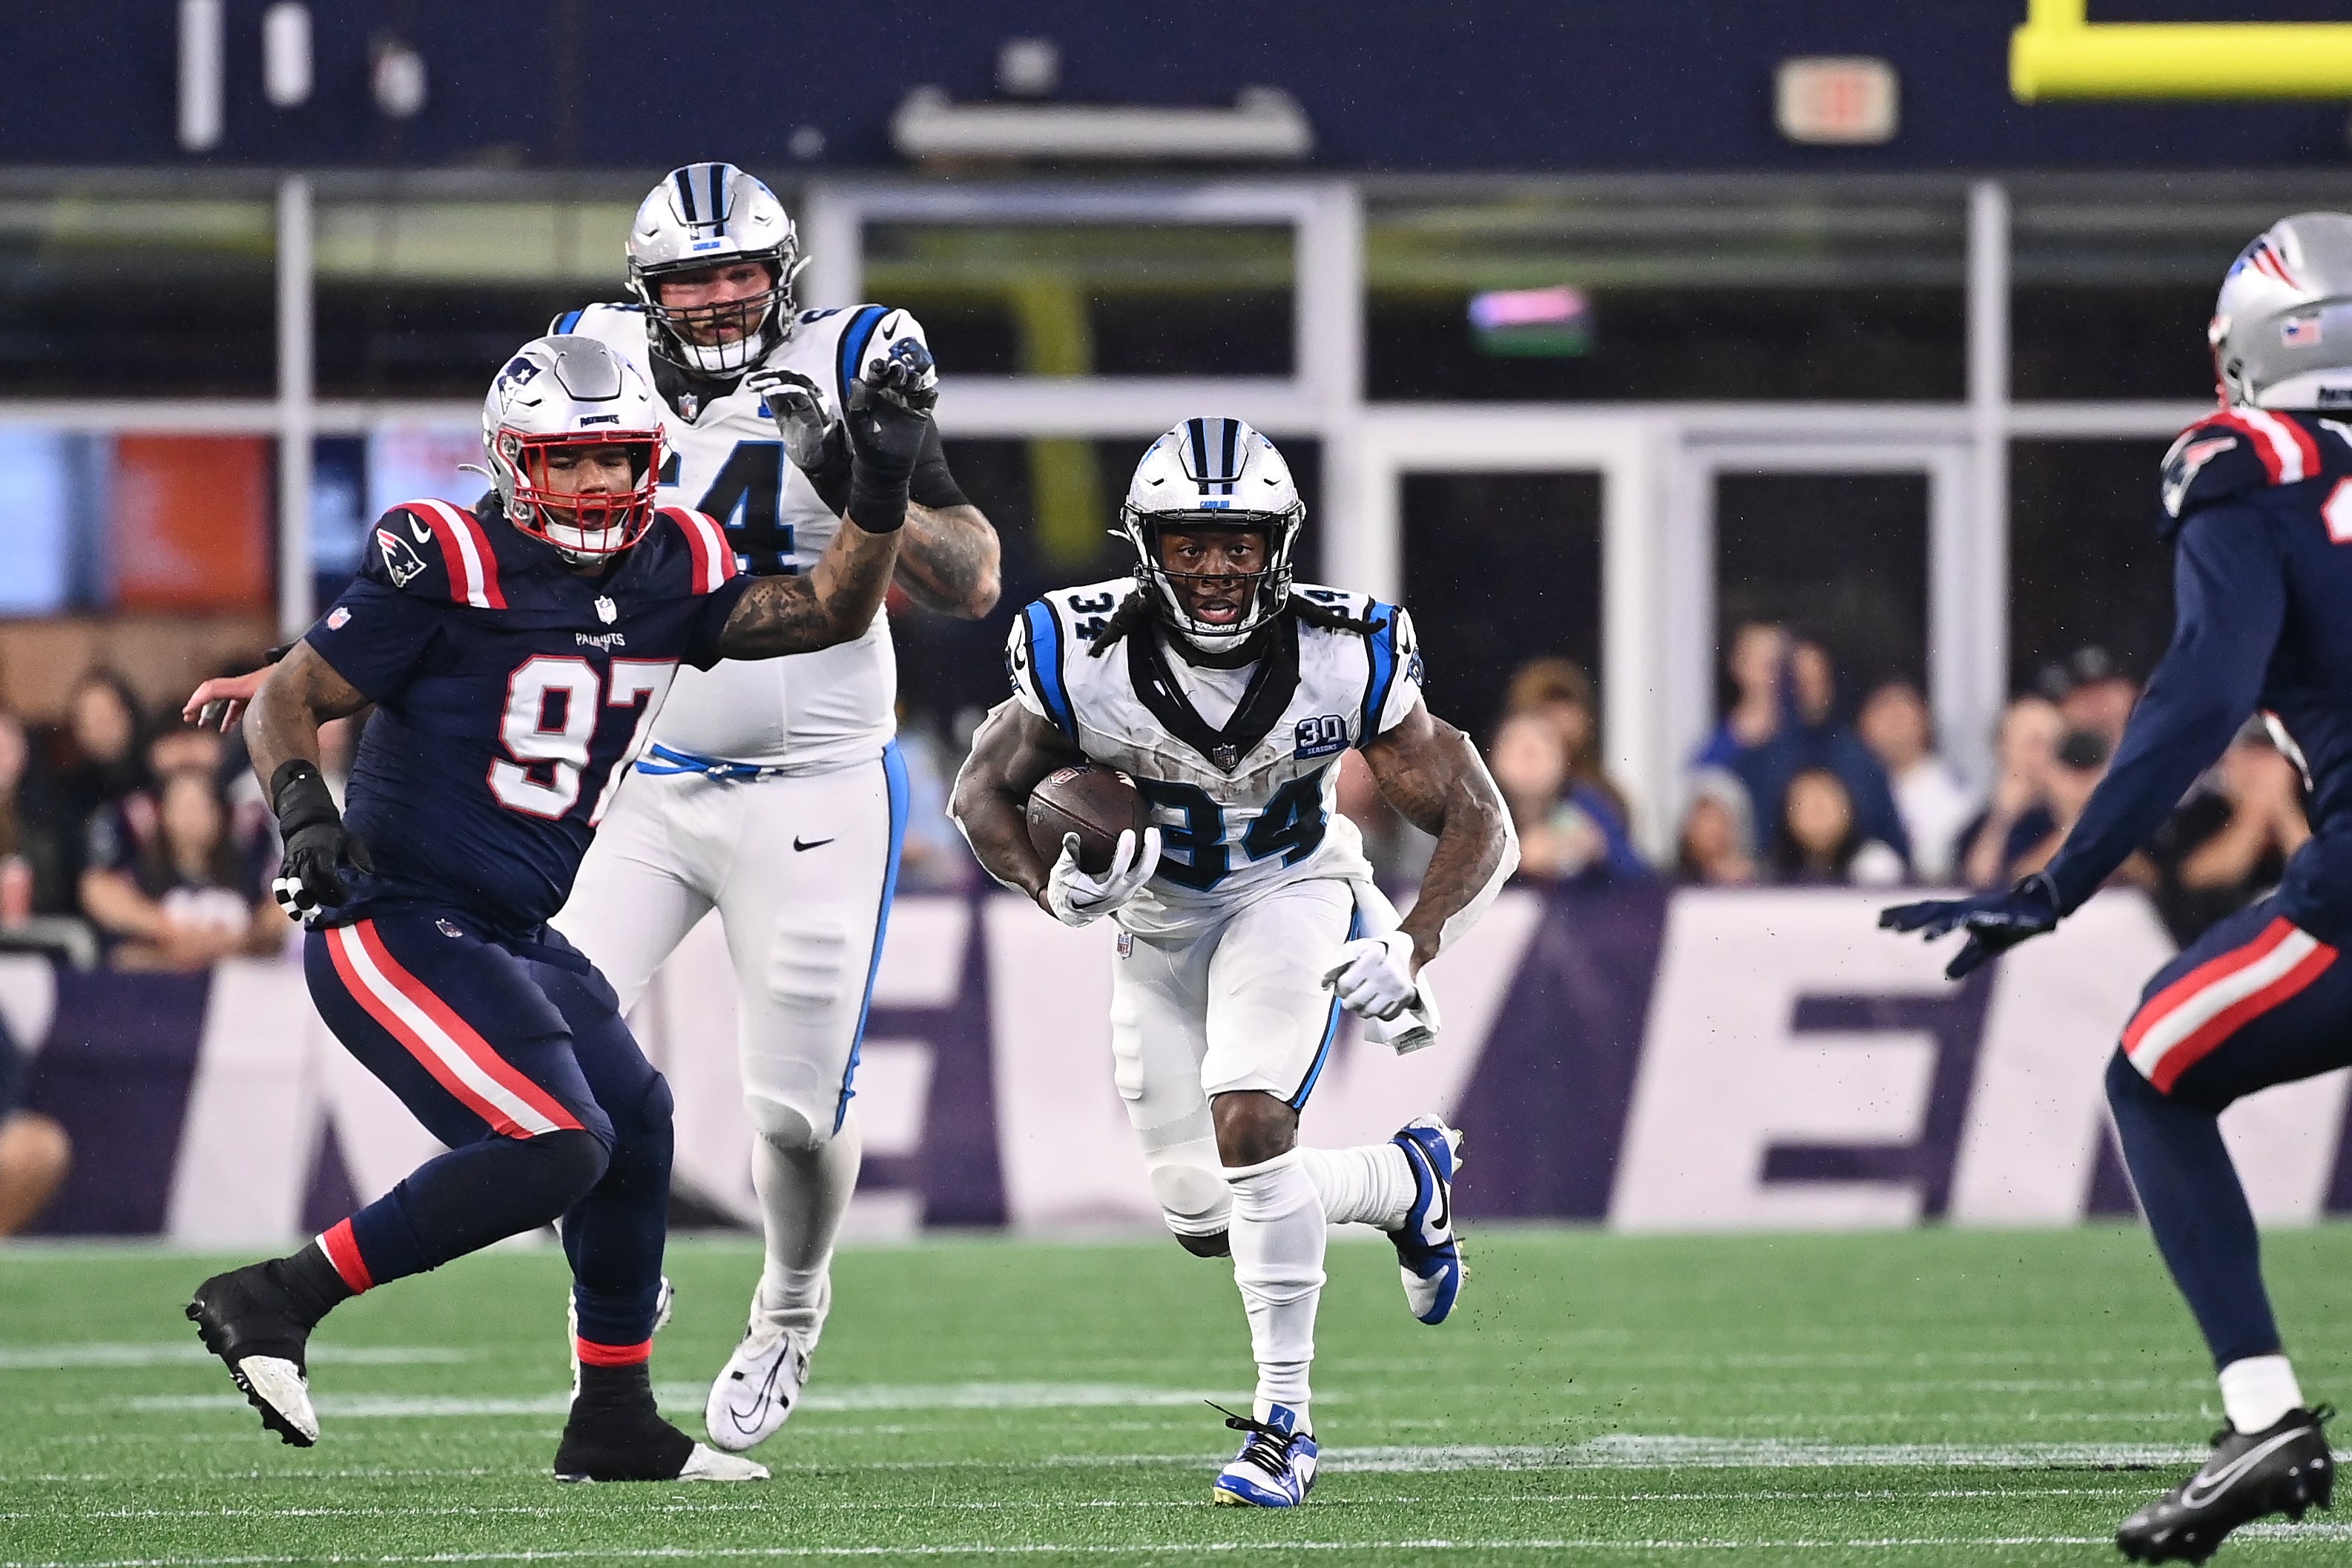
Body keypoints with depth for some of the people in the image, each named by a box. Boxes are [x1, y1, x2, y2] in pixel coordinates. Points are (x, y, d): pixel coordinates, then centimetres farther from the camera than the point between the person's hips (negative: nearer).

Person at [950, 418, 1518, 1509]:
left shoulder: (1343, 660, -26)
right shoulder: (1085, 658, -24)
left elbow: (1479, 826, -18)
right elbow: (985, 791, -6)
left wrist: (1410, 952, -34)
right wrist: (1056, 888, -26)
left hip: (1293, 895, -3)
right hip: (1159, 917, 3)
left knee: (1247, 1120, -28)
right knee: (1202, 1216, 2)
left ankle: (1283, 1421, -17)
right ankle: (1406, 1182, 33)